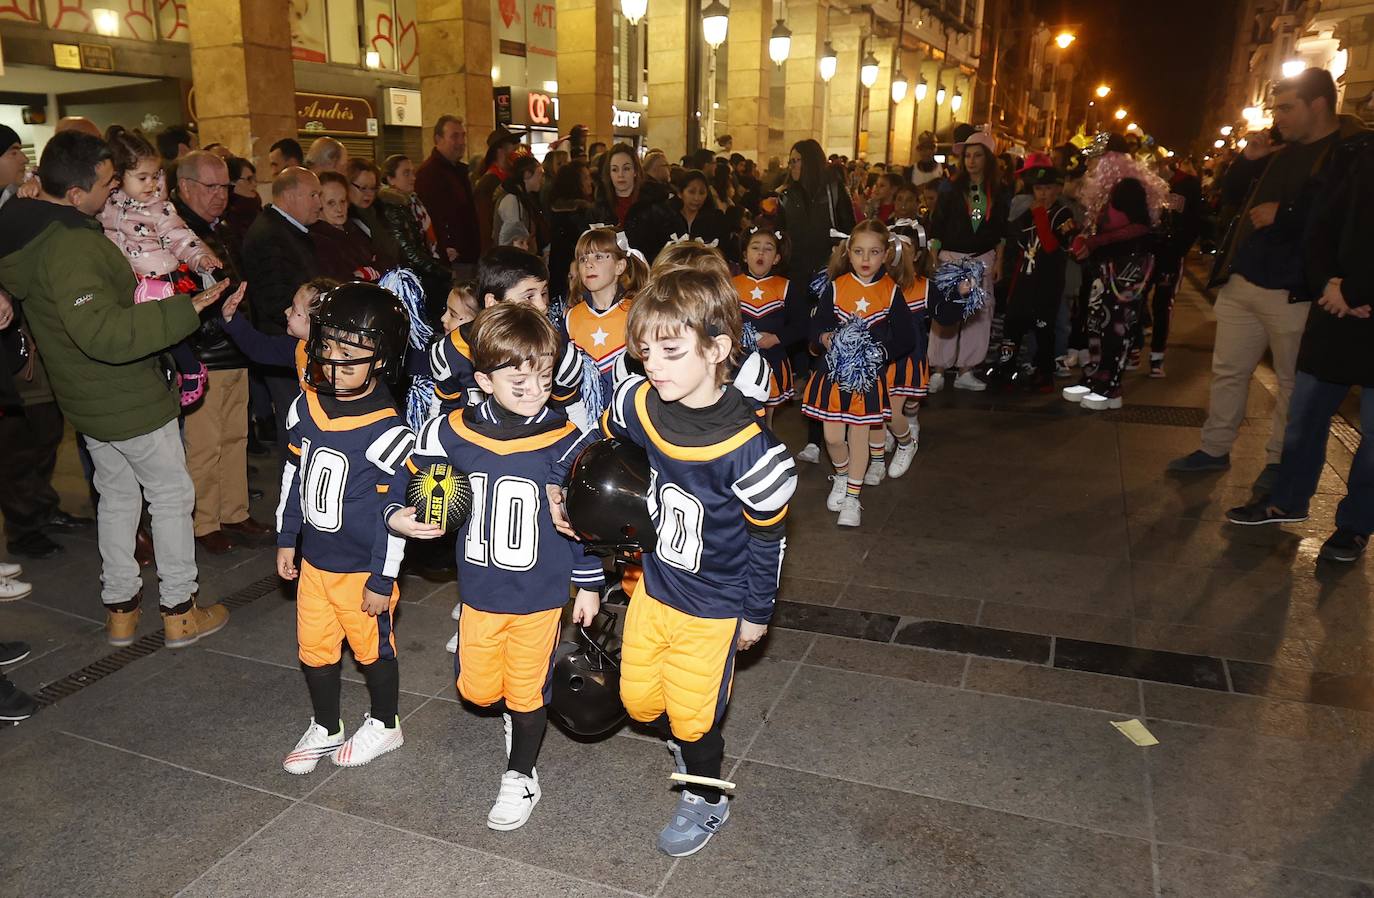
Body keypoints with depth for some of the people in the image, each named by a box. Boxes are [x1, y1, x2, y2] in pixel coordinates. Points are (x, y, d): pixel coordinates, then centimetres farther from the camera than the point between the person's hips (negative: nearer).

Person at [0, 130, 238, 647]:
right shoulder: (72, 246, -29)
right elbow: (105, 333, -36)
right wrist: (186, 310, -38)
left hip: (85, 396, 9)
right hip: (129, 400, -9)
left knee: (116, 495, 21)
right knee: (172, 495, 6)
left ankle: (119, 607, 31)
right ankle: (179, 611, 16)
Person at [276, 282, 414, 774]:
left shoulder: (387, 431, -22)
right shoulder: (305, 407, -3)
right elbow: (293, 475, 10)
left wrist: (383, 579, -14)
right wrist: (286, 539, 13)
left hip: (364, 566, -6)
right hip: (314, 558, 6)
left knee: (372, 649, 13)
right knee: (314, 649, 18)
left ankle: (384, 724, 37)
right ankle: (325, 729, 40)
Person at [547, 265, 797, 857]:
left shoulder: (747, 447, -29)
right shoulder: (637, 403, -16)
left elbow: (768, 535, -15)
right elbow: (601, 437, 10)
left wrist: (757, 613, -4)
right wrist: (558, 483, -3)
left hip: (712, 605, -5)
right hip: (653, 584, 5)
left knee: (691, 715, 12)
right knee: (638, 700, 20)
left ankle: (706, 802, 42)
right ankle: (687, 744, 53)